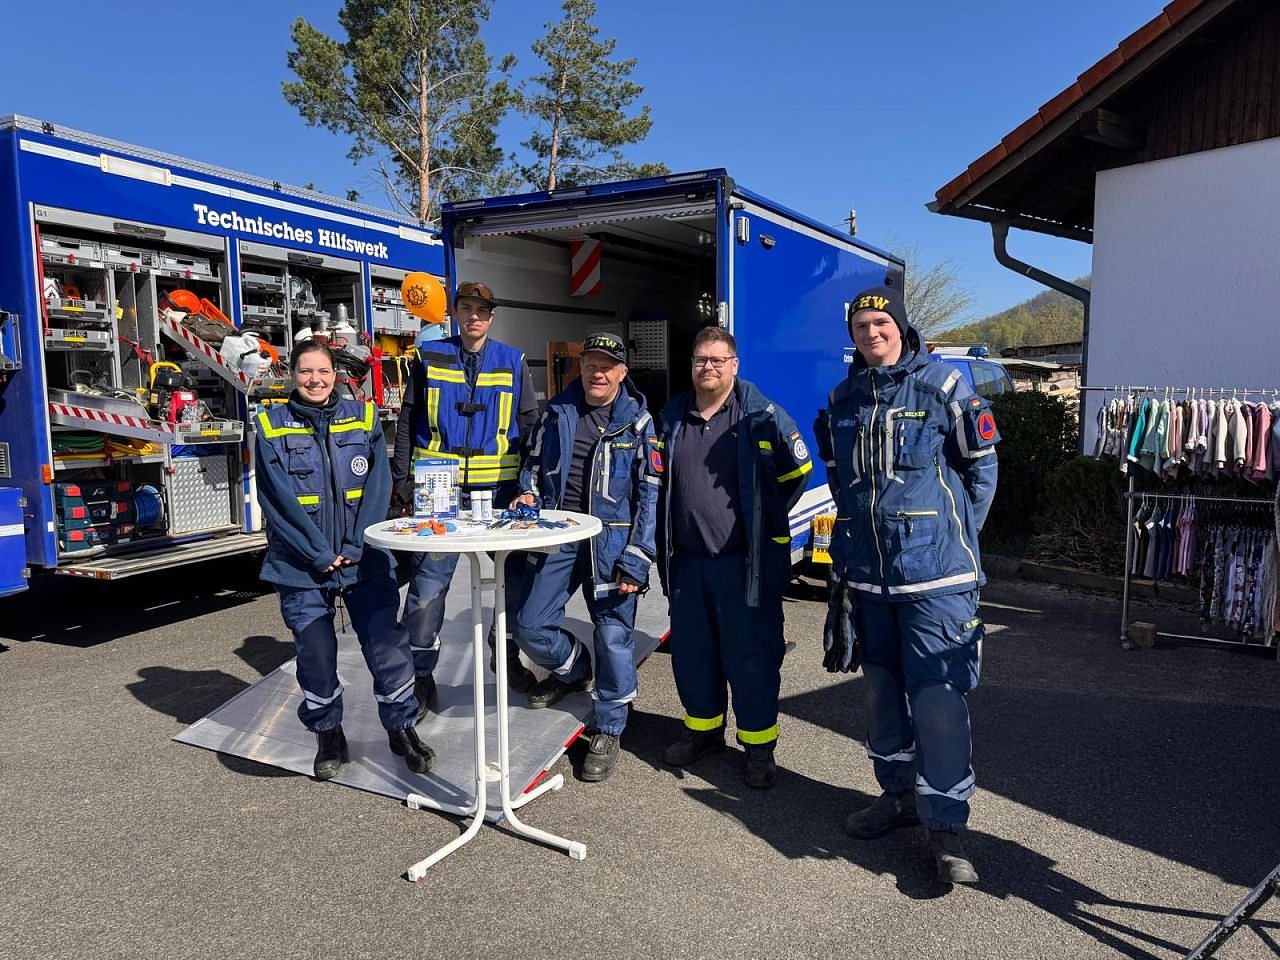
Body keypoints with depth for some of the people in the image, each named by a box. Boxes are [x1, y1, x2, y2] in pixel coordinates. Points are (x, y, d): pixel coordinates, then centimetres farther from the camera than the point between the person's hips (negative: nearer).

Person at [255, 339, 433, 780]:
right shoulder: (273, 425, 0)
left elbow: (378, 486, -1)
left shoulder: (363, 417, 4)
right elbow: (278, 499, -6)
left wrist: (357, 547, -10)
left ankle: (402, 729, 18)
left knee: (388, 644, -1)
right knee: (316, 653, 6)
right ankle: (328, 737, 28)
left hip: (365, 559, 1)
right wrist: (319, 554, -12)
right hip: (301, 564, 0)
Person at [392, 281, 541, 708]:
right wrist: (403, 480, 1)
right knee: (428, 582, -2)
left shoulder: (513, 361, 8)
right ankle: (420, 677, 13)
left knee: (518, 574, 9)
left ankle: (508, 653, 31)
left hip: (500, 487, 2)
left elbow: (529, 424, 9)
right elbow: (407, 422, 7)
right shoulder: (429, 357, 6)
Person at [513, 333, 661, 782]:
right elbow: (533, 463, 20)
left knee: (613, 635, 0)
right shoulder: (557, 411, 8)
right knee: (531, 626, 5)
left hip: (611, 542, -3)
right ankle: (571, 669, 38)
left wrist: (636, 561, -12)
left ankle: (606, 731, 19)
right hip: (556, 535, 4)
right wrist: (527, 495, -4)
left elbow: (650, 495, -5)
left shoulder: (638, 422, -2)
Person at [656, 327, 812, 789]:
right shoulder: (673, 417, 9)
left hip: (745, 560, -5)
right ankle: (703, 728, 34)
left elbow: (797, 470, 2)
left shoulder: (761, 416, -7)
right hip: (687, 560, 5)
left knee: (750, 656, 3)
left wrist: (765, 519, 4)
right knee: (690, 651, 15)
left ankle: (759, 745, 19)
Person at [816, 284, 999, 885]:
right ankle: (897, 794, 33)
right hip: (867, 573, 6)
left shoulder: (942, 385, -5)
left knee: (937, 696, -6)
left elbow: (981, 464, 1)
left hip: (934, 572, -5)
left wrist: (954, 534, 1)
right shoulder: (843, 400, 10)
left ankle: (946, 825, 6)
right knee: (882, 689, 15)